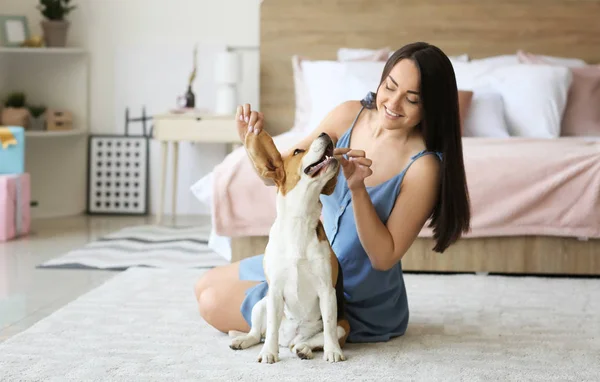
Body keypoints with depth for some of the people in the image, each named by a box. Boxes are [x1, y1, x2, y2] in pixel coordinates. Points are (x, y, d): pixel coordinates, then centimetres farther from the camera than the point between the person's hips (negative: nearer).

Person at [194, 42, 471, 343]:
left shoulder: (424, 167, -27)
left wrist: (357, 188, -35)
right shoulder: (350, 115, -11)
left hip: (358, 303, -6)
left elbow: (384, 258, -23)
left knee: (214, 305, -4)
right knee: (205, 287, 18)